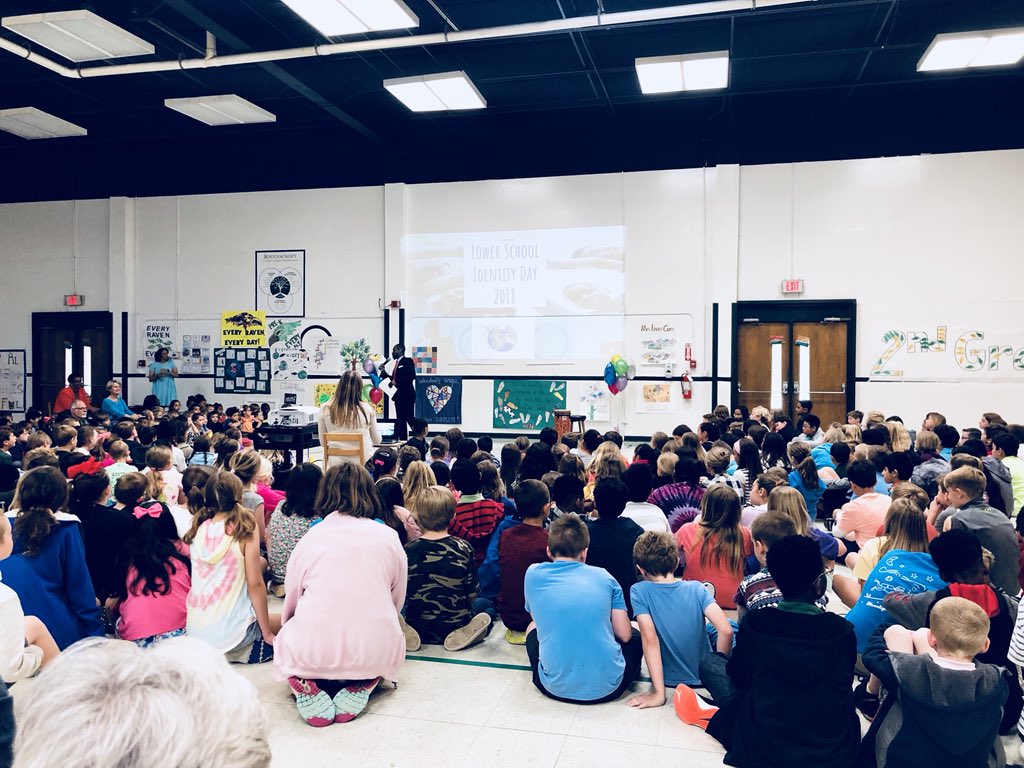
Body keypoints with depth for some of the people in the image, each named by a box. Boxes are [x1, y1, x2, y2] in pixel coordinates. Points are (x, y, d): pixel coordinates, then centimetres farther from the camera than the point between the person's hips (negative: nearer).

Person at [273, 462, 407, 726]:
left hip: (311, 654, 0)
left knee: (288, 638, 31)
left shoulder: (310, 538, 4)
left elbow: (290, 605, 14)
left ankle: (307, 687, 2)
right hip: (374, 654, 1)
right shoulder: (389, 537, 6)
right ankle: (359, 687, 5)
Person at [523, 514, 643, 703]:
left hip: (556, 687, 0)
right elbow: (625, 635, 2)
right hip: (608, 687, 1)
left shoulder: (533, 574, 1)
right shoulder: (604, 576, 0)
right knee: (635, 635, 29)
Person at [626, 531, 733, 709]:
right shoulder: (696, 588, -12)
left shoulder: (639, 591, -17)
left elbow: (650, 639, -25)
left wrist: (659, 693, -26)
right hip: (704, 678, 2)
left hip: (669, 680, -2)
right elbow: (725, 630, -20)